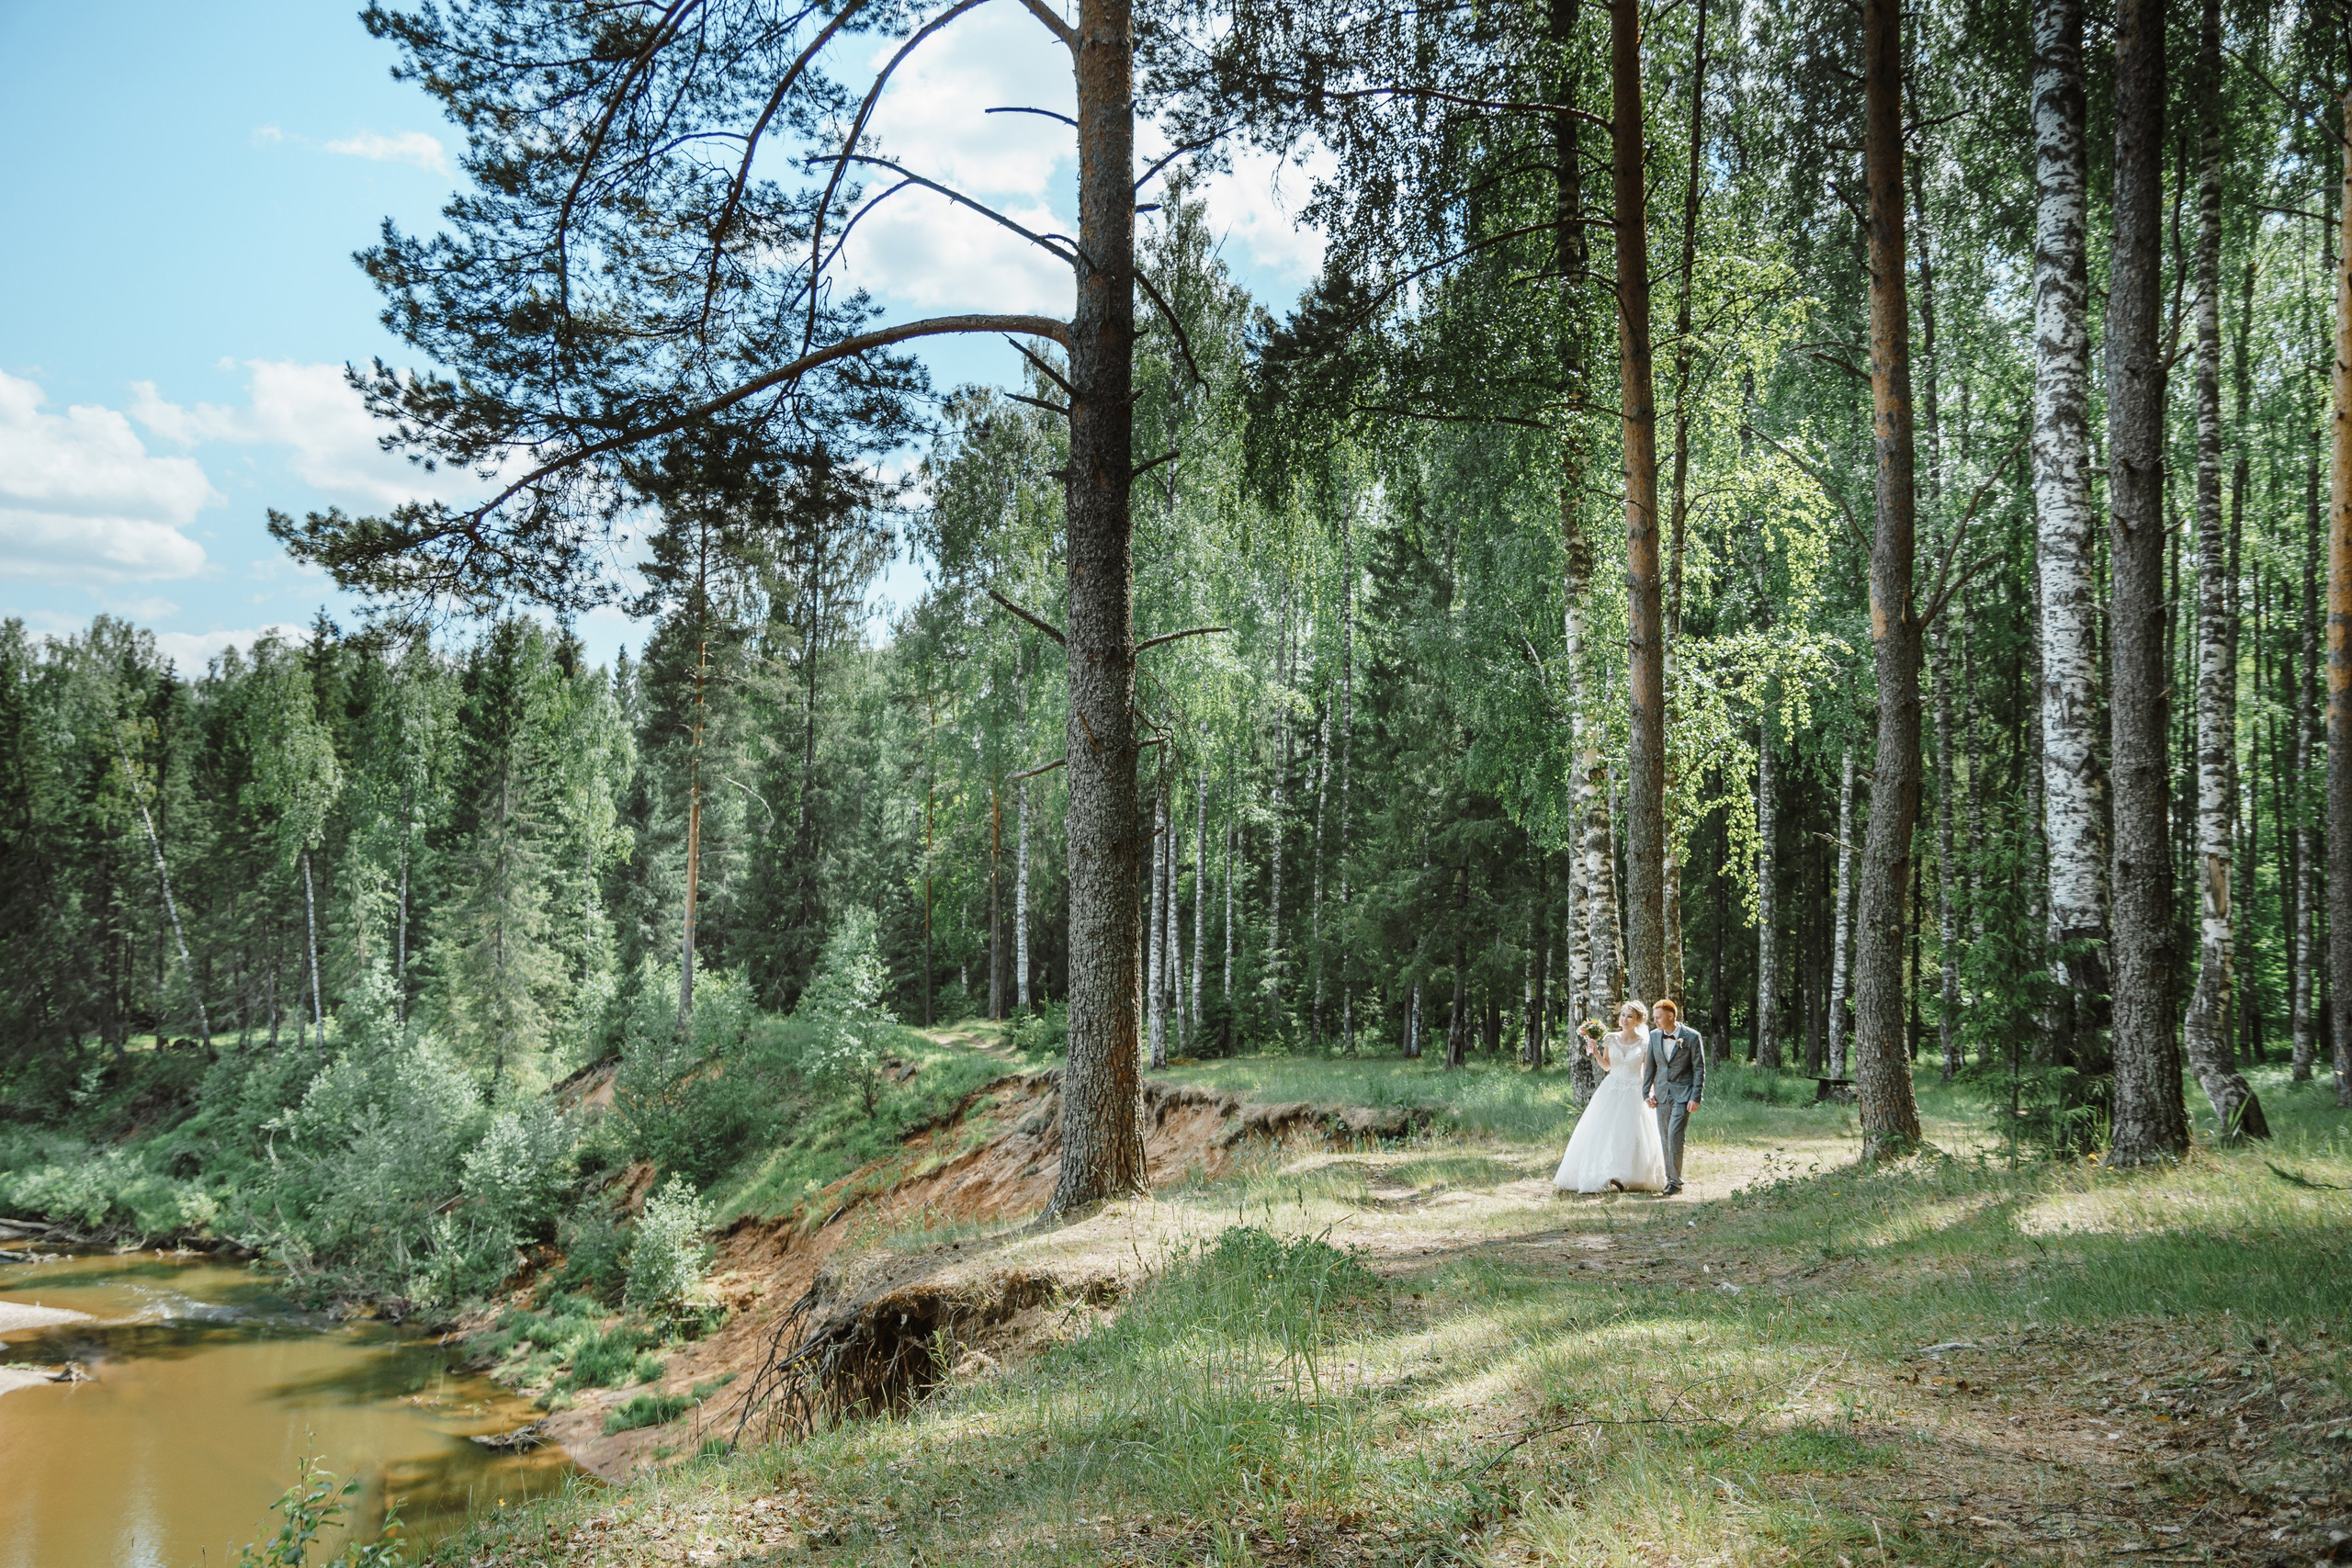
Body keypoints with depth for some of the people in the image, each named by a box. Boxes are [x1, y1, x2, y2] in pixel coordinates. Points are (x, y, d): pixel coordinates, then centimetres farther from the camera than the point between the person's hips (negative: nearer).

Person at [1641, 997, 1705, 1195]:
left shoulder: (1692, 1036, -7)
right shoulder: (1654, 1035, 6)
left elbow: (1699, 1069, -5)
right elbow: (1650, 1066, 12)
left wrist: (1695, 1097, -11)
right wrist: (1647, 1092, 7)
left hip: (1683, 1095, -5)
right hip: (1662, 1094, 5)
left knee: (1674, 1135, -15)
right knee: (1665, 1139, 8)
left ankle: (1676, 1182, -9)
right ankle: (1670, 1178, 17)